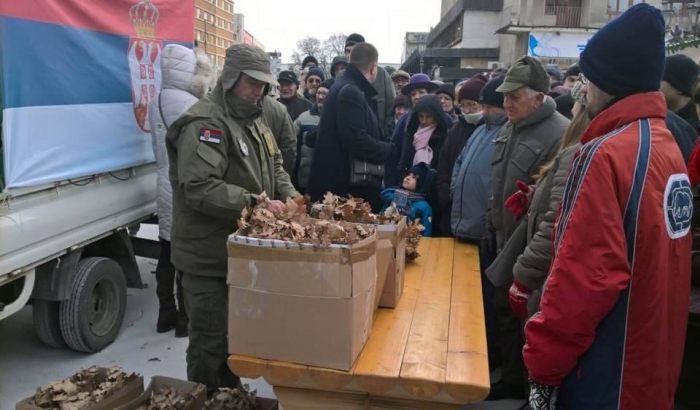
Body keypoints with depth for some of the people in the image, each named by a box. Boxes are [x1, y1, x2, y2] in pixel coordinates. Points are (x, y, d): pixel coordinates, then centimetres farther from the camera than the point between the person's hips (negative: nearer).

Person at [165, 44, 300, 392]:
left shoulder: (252, 118, 14)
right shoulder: (205, 123, -18)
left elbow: (273, 165, 22)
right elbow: (200, 188, -28)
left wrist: (287, 193, 2)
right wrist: (255, 204, -28)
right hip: (209, 256, -9)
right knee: (211, 341, 3)